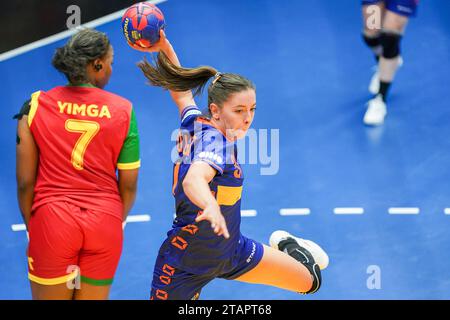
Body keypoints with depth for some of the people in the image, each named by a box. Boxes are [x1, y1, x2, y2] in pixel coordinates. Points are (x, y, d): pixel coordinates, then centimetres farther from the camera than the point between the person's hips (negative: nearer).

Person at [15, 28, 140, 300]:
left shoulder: (36, 106, -3)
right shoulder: (123, 111, -2)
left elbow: (25, 182, -3)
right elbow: (128, 185, 0)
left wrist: (31, 226, 9)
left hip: (52, 219, -1)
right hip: (104, 221, 1)